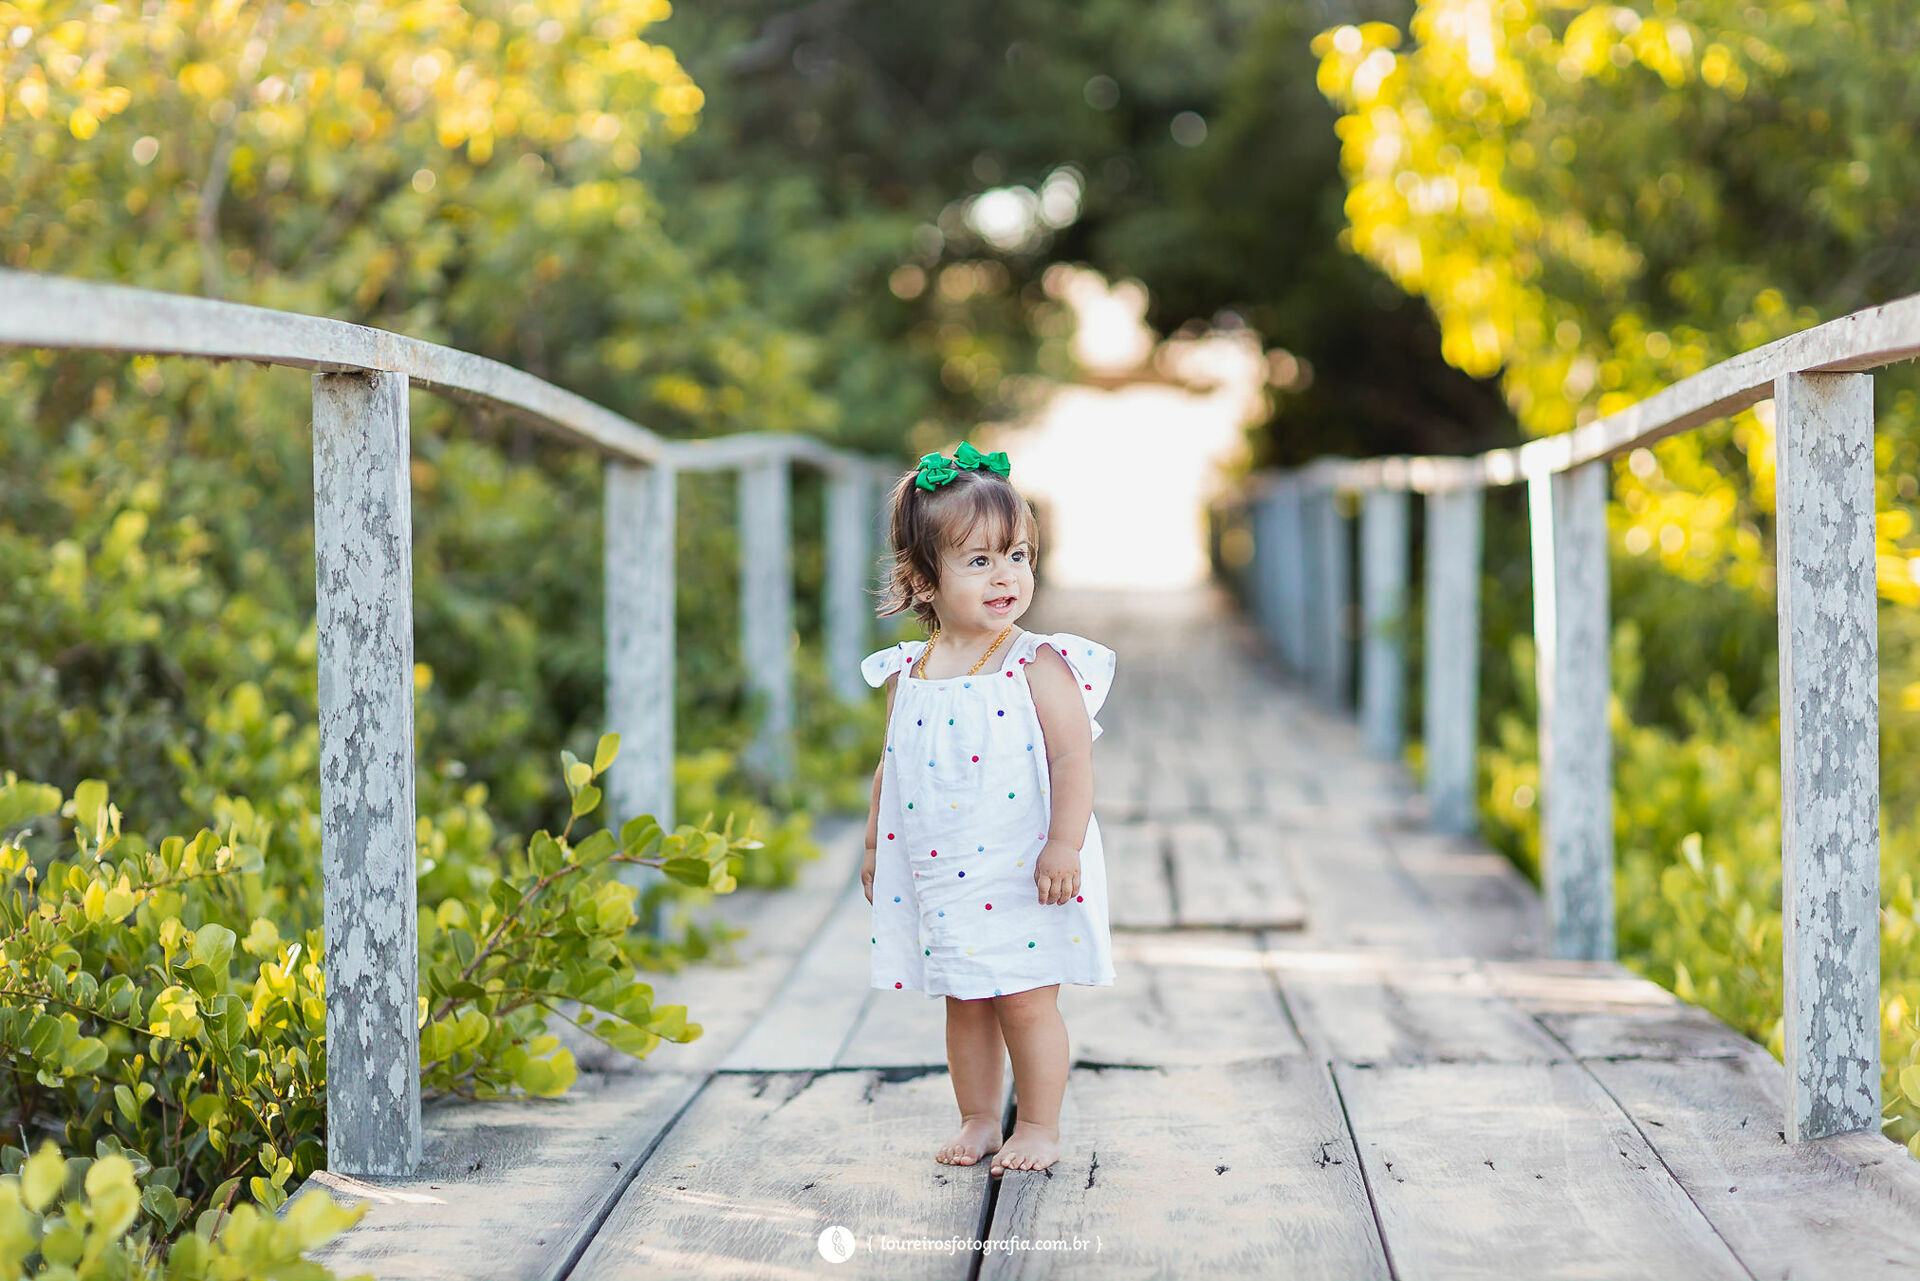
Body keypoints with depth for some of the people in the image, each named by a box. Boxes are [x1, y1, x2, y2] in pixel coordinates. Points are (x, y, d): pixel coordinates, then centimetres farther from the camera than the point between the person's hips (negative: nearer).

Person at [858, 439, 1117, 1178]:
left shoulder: (1039, 668, -11)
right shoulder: (906, 675, 3)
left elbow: (1072, 759, -14)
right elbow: (892, 767, 14)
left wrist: (1065, 846, -21)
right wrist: (875, 846, 15)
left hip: (1023, 874, -4)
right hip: (940, 879, 4)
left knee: (1026, 1001, 2)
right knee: (964, 1003, 14)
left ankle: (1039, 1127, 15)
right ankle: (977, 1121, 26)